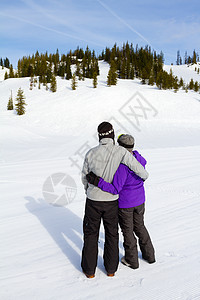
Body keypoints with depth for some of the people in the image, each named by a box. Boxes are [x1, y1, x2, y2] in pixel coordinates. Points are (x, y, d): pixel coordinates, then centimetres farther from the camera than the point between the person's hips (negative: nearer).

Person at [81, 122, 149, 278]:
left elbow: (85, 177, 0)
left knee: (91, 233, 16)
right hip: (111, 201, 0)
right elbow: (138, 167, -20)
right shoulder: (120, 151, -15)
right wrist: (144, 176, 5)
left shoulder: (91, 153, -11)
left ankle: (89, 269, 26)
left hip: (93, 201, 0)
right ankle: (111, 268, 31)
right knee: (111, 234, 19)